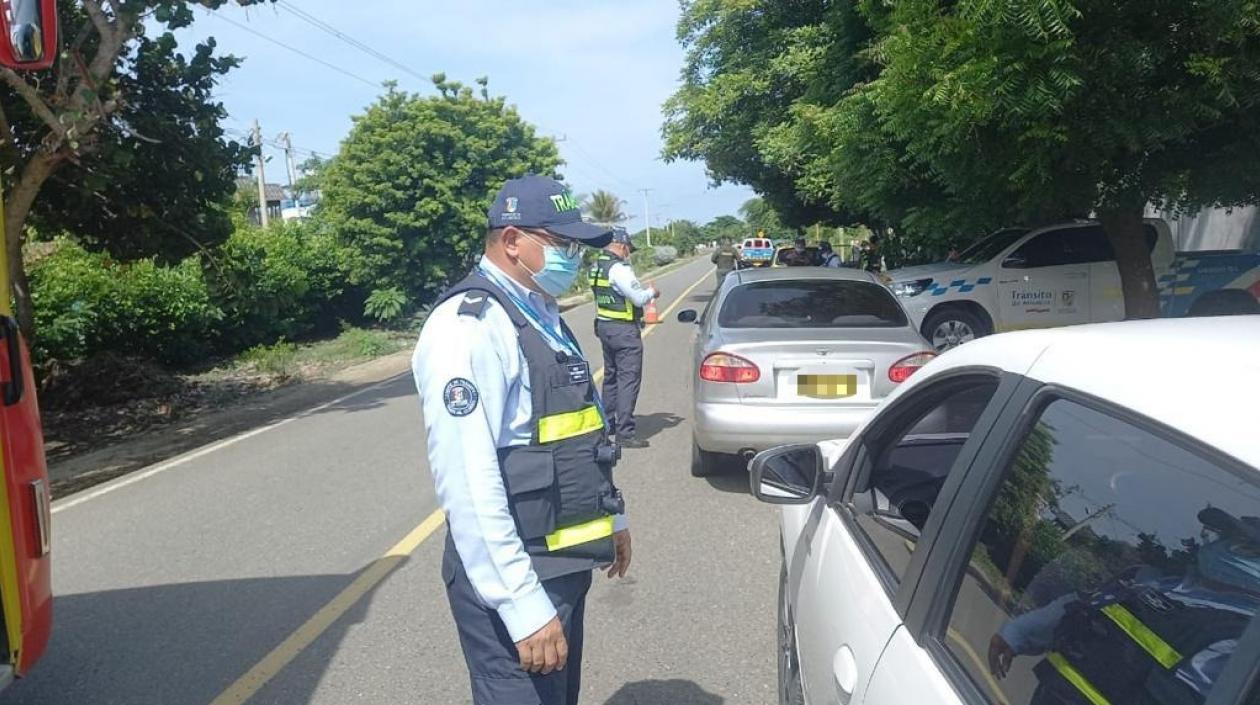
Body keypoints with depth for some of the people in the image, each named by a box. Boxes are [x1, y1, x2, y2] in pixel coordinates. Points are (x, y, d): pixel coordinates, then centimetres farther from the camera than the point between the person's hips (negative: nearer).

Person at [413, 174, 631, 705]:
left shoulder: (541, 316, 11)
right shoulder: (469, 327, -21)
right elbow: (470, 485, -27)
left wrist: (611, 516, 24)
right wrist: (523, 606, -27)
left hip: (564, 561, 10)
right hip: (513, 577, -9)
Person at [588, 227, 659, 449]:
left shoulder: (596, 267, 8)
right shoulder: (620, 269, -20)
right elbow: (639, 299, -19)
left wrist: (643, 291, 11)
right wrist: (652, 292, 1)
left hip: (604, 325, 9)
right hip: (624, 330, -9)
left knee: (610, 375, 21)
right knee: (629, 379, -6)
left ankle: (608, 422, 32)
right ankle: (624, 432, -7)